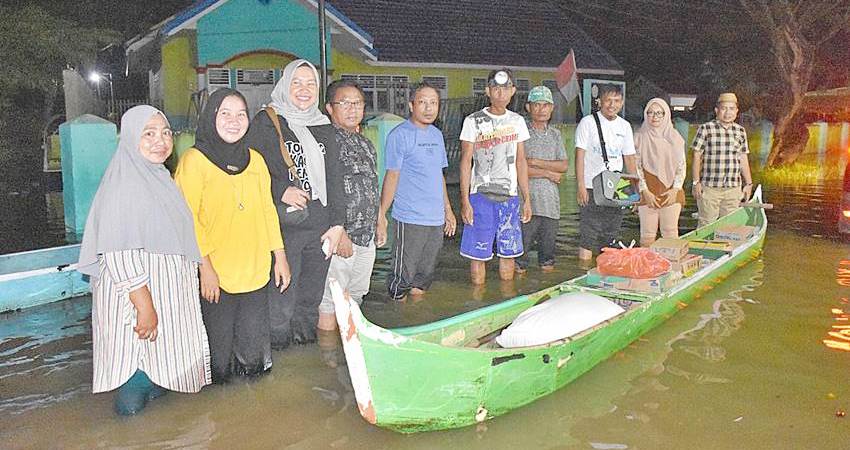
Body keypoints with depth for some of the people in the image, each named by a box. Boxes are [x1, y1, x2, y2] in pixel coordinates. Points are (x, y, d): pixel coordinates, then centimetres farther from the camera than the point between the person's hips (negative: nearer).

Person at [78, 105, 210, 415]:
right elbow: (120, 254, -27)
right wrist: (144, 305, -27)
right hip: (137, 295, -9)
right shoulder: (123, 184, -22)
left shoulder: (159, 177, 7)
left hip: (168, 290, 9)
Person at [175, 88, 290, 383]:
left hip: (256, 272, 5)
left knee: (253, 343, 15)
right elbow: (188, 218, -11)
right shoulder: (195, 160, -6)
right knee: (218, 343, 8)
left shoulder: (254, 159, 10)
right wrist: (205, 267, -15)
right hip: (216, 276, -4)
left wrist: (280, 256, 10)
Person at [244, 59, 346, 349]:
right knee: (281, 300, -1)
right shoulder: (265, 122, 0)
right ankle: (277, 347, 19)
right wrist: (281, 192, -15)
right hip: (284, 227, -4)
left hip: (320, 228, 5)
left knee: (312, 298, 14)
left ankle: (307, 344, 32)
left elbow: (334, 179, 13)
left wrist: (337, 224, 6)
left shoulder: (324, 127, 14)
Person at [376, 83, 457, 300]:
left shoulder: (437, 135, 13)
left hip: (436, 219, 7)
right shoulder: (400, 135, -8)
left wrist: (447, 209, 21)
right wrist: (381, 217, -12)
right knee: (402, 278, -1)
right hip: (410, 219, -7)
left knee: (424, 278, 15)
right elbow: (391, 177, -9)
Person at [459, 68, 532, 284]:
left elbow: (521, 162, 13)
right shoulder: (474, 121, -2)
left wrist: (526, 199, 10)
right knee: (478, 254, -1)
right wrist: (464, 201, -11)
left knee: (508, 252, 9)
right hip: (481, 195, -4)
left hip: (510, 197, 4)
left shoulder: (517, 121, 10)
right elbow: (465, 162, -4)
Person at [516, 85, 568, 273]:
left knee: (548, 242, 11)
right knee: (522, 241, -4)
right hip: (527, 197, -5)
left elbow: (563, 165, 6)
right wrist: (548, 173, -7)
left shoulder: (555, 134, 15)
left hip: (550, 199, 5)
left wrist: (536, 162, -7)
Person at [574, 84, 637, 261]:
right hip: (591, 188, -5)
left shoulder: (625, 126, 11)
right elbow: (580, 155, -7)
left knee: (610, 239, 9)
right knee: (588, 236, -7)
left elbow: (629, 158, 15)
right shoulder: (588, 122, -3)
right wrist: (580, 185, -15)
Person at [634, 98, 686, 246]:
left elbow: (681, 166, 7)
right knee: (648, 234, 0)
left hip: (671, 192, 1)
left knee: (671, 232, 2)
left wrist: (675, 189, -4)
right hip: (648, 193, -1)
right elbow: (636, 166, 0)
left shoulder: (675, 137, 7)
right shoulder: (640, 137, 2)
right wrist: (645, 191, -8)